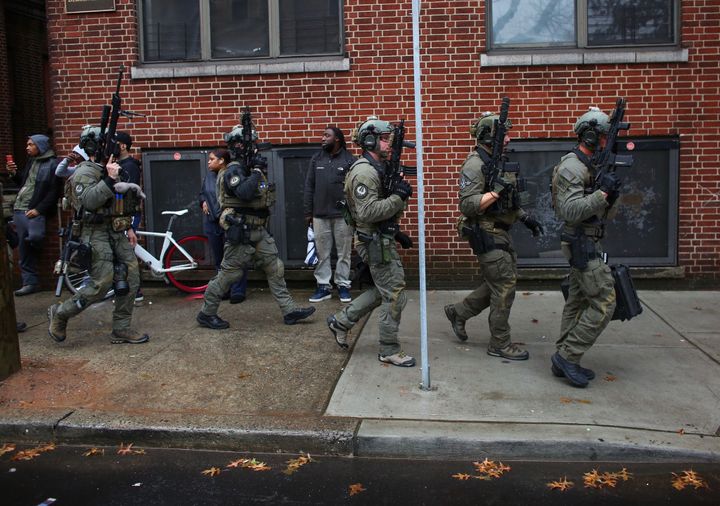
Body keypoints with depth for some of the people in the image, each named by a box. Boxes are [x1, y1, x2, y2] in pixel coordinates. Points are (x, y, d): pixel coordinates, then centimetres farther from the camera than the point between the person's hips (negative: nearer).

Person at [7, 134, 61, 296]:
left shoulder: (53, 164, -5)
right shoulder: (31, 161, 18)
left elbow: (54, 192, -11)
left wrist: (38, 209, -17)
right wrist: (14, 173, 7)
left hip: (35, 211, -7)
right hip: (19, 209, 7)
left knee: (34, 237, -26)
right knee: (24, 248, 3)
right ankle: (30, 282, 9)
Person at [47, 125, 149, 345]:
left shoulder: (109, 170, 18)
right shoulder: (85, 172, -9)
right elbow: (88, 201, -25)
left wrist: (128, 228, 23)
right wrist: (109, 179, -27)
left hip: (118, 234, 8)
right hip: (97, 234, -8)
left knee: (130, 279, 2)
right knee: (100, 285, -11)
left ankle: (121, 329, 10)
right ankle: (60, 313, 11)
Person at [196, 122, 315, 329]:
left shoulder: (251, 169, 13)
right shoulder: (234, 171, -14)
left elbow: (265, 197, 14)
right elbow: (244, 193, -32)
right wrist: (257, 172, -21)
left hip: (259, 231, 9)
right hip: (241, 233, -9)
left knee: (275, 269, 6)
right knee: (229, 274, 0)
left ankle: (289, 311, 11)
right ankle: (206, 314, 15)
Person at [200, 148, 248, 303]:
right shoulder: (209, 176, 8)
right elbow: (202, 193, 23)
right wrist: (203, 201, 4)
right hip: (212, 223, 7)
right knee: (219, 260, 14)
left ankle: (238, 291, 7)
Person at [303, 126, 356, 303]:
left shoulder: (350, 160, -2)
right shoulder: (316, 159, 9)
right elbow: (309, 187, 9)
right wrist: (308, 212, 6)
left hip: (343, 215, -3)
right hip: (320, 215, 3)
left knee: (344, 253, 5)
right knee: (322, 253, 7)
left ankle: (343, 286, 15)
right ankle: (323, 287, 14)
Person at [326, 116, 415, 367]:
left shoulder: (378, 168, 13)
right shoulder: (364, 172, -19)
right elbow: (368, 212, -28)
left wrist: (400, 193, 1)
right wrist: (398, 197, -23)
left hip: (382, 239, 10)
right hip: (375, 241, -10)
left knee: (383, 290, 20)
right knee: (395, 296, -3)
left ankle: (341, 320, 28)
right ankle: (389, 350, 10)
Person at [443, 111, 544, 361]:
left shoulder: (498, 162, 13)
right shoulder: (475, 164, -16)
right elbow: (467, 205, -24)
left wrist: (525, 217, 14)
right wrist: (497, 190, -29)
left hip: (501, 232, 10)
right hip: (487, 234, -10)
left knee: (500, 282, 16)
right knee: (504, 286, -4)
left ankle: (458, 312, 28)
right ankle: (500, 344, 9)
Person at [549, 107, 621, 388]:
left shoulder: (594, 166, 15)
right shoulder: (571, 167, -16)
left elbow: (606, 214, 16)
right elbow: (570, 211, -26)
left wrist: (611, 196, -3)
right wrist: (602, 193, -28)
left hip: (587, 244, 10)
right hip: (583, 245, -10)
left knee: (578, 302, 11)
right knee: (604, 303, -9)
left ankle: (564, 360, 17)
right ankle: (568, 356, -2)